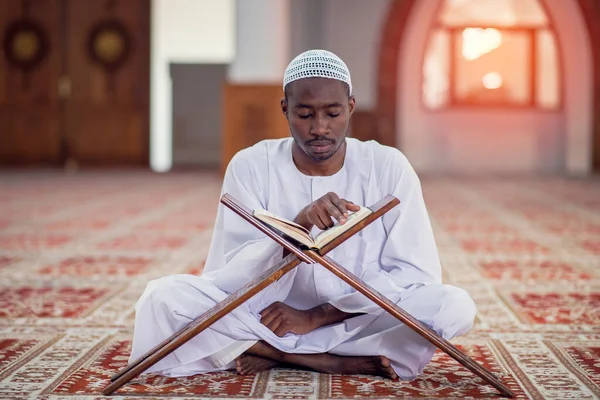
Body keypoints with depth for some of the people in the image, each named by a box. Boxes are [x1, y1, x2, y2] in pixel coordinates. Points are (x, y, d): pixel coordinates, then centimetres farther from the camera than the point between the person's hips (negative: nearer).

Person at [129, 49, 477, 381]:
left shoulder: (388, 167, -5)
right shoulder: (250, 167, -5)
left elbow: (417, 275, -9)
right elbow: (229, 281, -12)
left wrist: (315, 316, -16)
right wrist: (297, 227, -31)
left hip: (359, 323, 0)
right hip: (268, 319, 0)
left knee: (454, 306, -28)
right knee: (164, 296, -24)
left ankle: (272, 354, -19)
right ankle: (342, 363, -21)